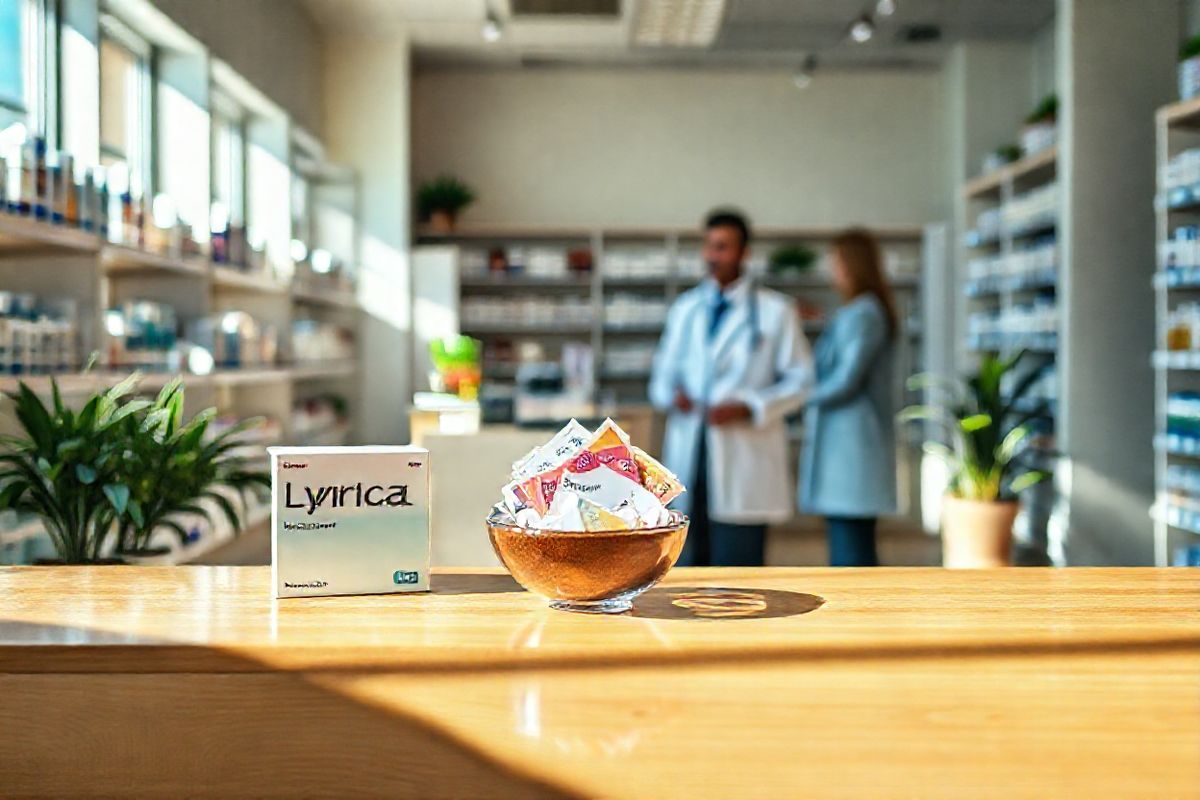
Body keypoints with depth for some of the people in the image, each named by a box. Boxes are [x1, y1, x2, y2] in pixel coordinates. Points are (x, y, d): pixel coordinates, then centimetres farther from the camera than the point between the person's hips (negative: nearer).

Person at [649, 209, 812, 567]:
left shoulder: (775, 311, 5)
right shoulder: (685, 309, 16)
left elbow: (799, 380, 2)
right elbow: (663, 372, 20)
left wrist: (747, 408, -13)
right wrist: (672, 393, -4)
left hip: (744, 459, -4)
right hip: (688, 454, 4)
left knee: (738, 562, -4)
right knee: (692, 561, 7)